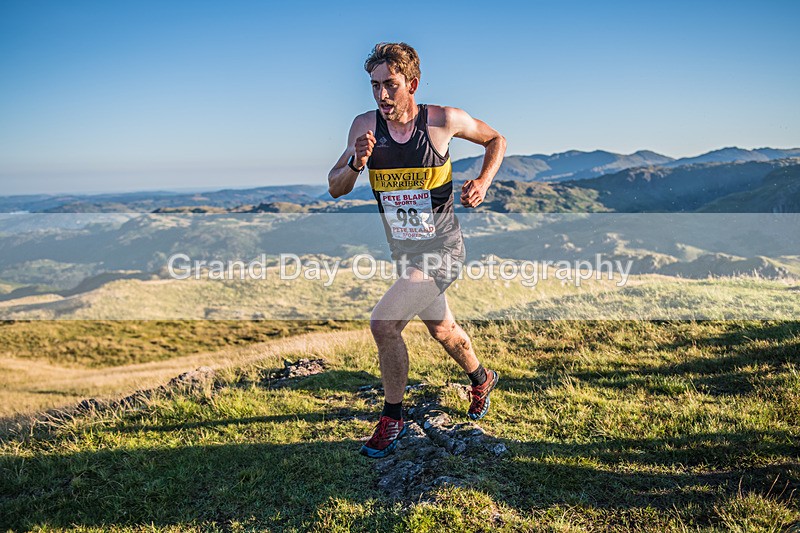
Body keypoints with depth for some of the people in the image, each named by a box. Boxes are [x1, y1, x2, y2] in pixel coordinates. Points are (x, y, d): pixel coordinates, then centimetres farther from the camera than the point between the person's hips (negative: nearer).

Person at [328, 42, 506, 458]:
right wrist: (357, 162, -24)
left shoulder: (442, 120, -14)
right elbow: (335, 188, -5)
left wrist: (482, 183, -12)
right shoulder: (365, 125, -6)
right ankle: (481, 379, 52)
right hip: (402, 250, 5)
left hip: (442, 250, -5)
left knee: (383, 323, -19)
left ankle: (392, 418, 2)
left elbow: (496, 140, 3)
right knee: (441, 330, 22)